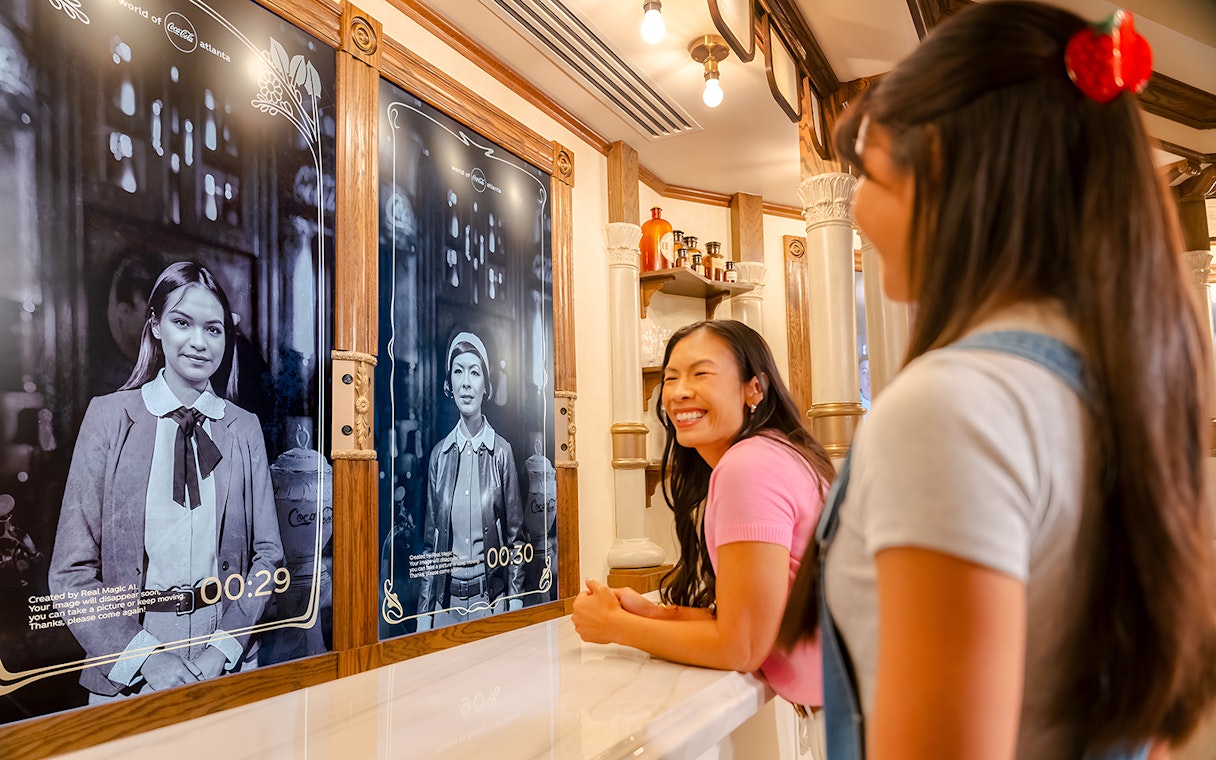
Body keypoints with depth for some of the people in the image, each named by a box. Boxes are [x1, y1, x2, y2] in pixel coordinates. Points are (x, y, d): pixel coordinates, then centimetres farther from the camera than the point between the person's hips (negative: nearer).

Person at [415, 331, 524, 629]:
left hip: (489, 597, -2)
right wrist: (424, 613, 5)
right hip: (446, 599, 2)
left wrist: (514, 605, -6)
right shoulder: (439, 454, 2)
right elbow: (430, 539, 7)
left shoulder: (501, 452, -5)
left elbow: (515, 536, -1)